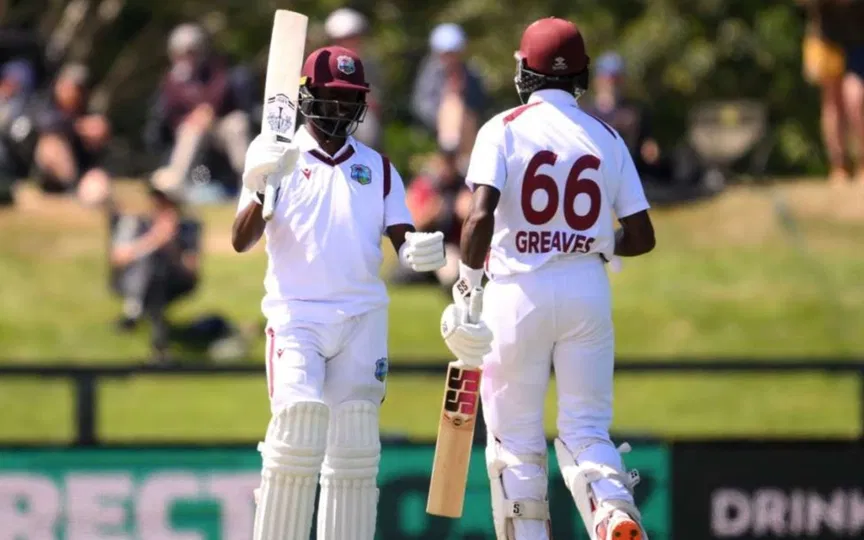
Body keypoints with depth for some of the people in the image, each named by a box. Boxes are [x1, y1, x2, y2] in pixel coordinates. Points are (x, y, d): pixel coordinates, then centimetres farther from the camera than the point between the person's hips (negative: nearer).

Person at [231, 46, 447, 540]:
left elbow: (402, 236, 7)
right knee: (296, 436, -17)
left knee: (355, 449, 0)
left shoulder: (378, 169, 14)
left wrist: (419, 251, -18)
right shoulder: (278, 161, 5)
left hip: (362, 318, 3)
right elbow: (242, 241, -5)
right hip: (295, 314, -3)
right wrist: (262, 190, -25)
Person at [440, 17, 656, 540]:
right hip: (588, 291, 3)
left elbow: (481, 216, -16)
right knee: (586, 429, 7)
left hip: (519, 289, -3)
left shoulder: (504, 129, -3)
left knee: (515, 439, 6)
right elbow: (641, 237, 5)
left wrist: (468, 289, -8)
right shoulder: (607, 139, 6)